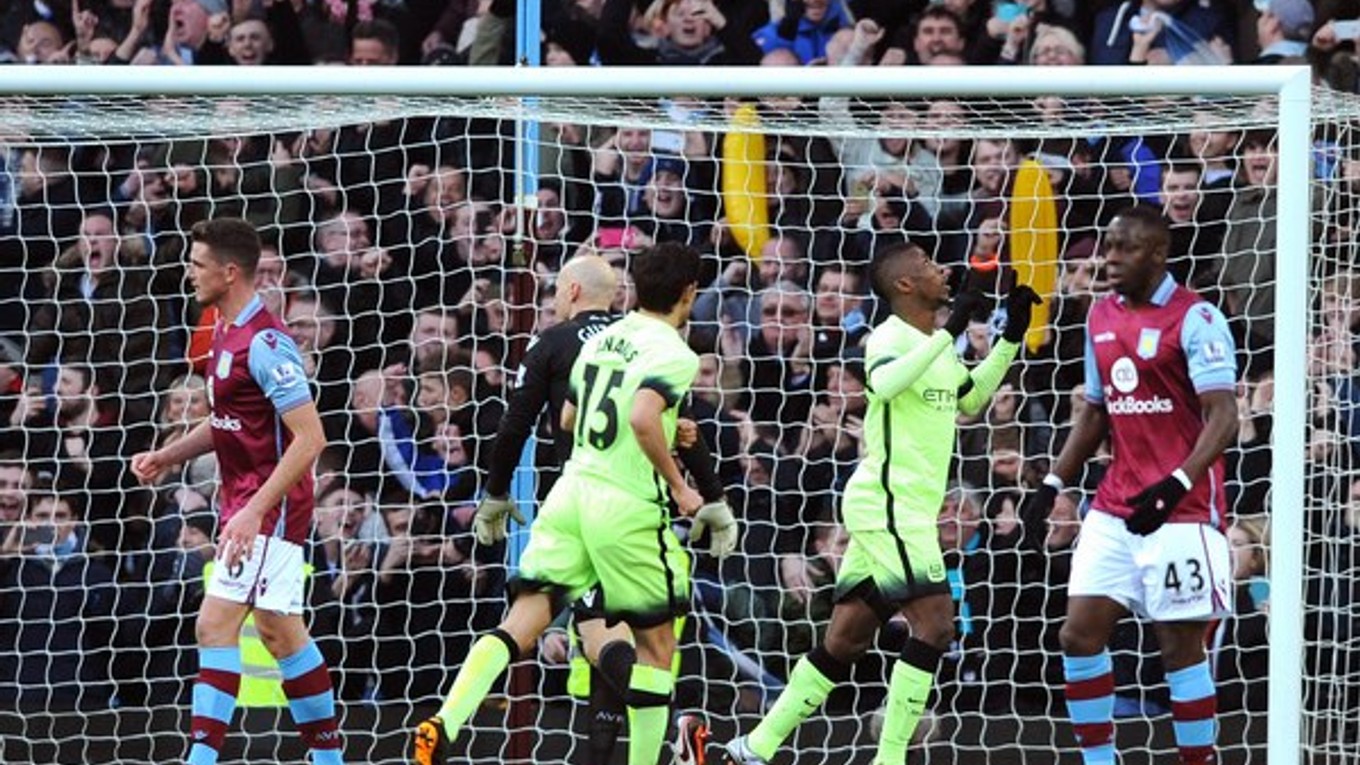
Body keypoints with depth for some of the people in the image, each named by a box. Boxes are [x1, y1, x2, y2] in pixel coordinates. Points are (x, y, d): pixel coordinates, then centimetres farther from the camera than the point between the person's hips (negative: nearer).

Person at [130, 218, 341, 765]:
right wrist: (167, 457, 10)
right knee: (280, 630, 15)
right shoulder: (226, 332, 10)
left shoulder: (265, 343, -20)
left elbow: (309, 438, -24)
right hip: (244, 502, 10)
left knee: (216, 626, -15)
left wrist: (254, 510, -27)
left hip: (270, 506, -10)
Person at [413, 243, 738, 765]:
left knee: (522, 622, -2)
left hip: (572, 488, 6)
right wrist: (680, 488, -15)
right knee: (657, 642, 10)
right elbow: (643, 419, -26)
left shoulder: (602, 339, 14)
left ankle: (444, 723, -20)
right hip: (629, 508, -6)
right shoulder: (673, 354, -9)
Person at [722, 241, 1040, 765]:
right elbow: (884, 383, -35)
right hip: (888, 505, -9)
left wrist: (1011, 339, 23)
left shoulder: (937, 341, 16)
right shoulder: (892, 335, -12)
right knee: (935, 623, -15)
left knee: (846, 640, 11)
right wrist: (950, 333, -34)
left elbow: (971, 401, 32)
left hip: (907, 508, 9)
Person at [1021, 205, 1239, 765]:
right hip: (1114, 508, 7)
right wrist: (1053, 484, 14)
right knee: (1079, 634, 1)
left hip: (1180, 509, -7)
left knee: (1181, 645, -4)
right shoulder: (1102, 317, 12)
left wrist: (1175, 485, -29)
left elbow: (1223, 419, -17)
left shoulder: (1194, 319, -10)